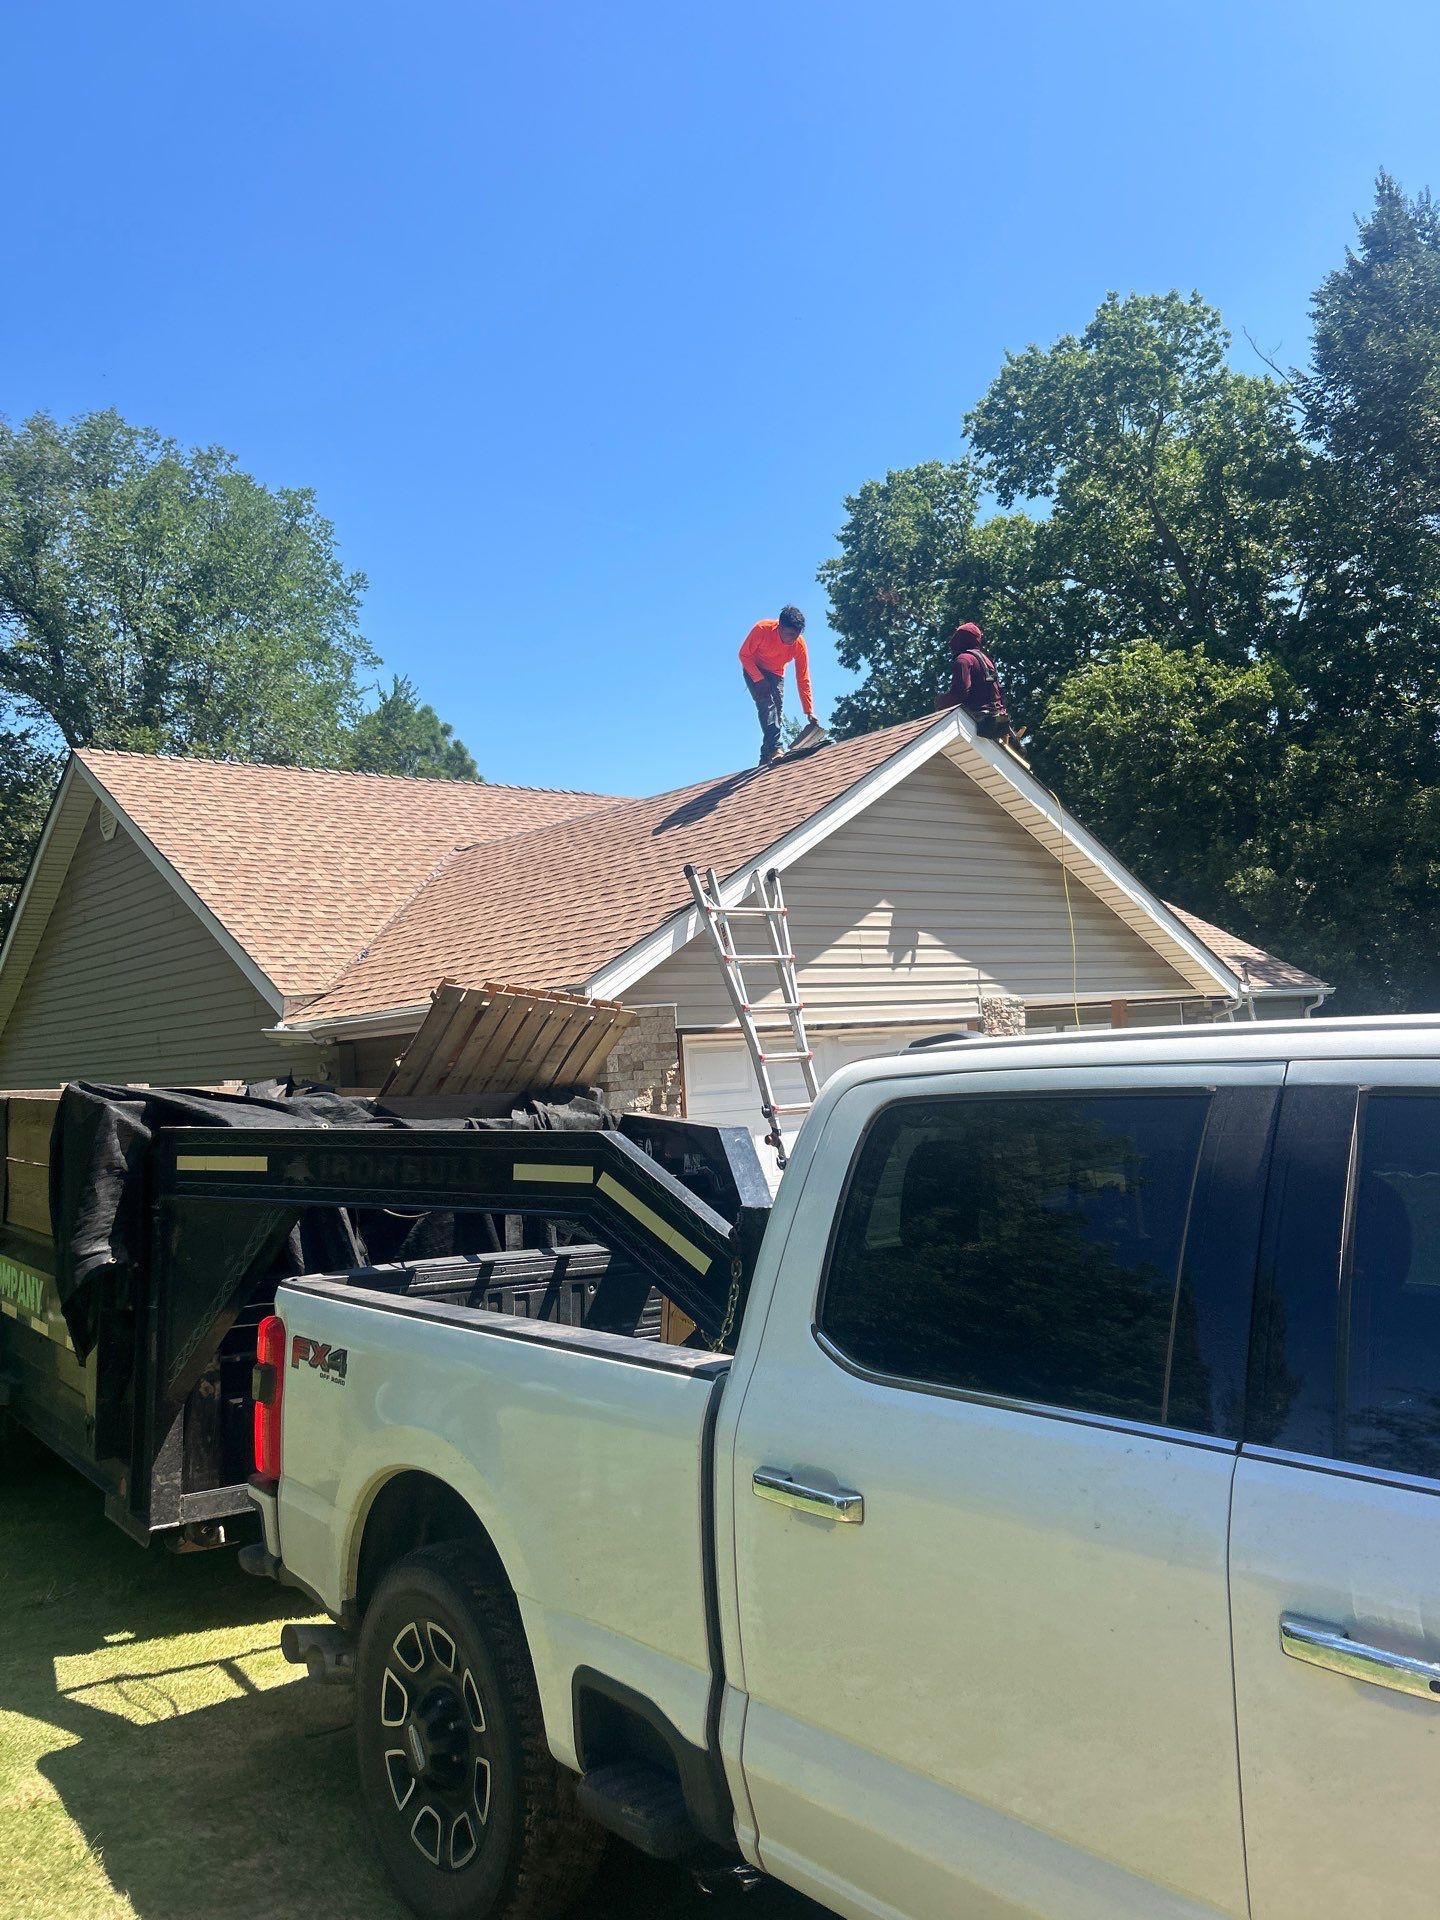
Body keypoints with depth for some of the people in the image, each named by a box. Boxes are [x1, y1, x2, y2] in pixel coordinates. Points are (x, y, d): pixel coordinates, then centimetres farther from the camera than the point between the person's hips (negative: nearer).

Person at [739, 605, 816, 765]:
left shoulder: (799, 644, -23)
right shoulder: (761, 629, -31)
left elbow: (803, 680, -17)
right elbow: (744, 655, -17)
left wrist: (809, 712, -19)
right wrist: (759, 679, -27)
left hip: (776, 674, 4)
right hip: (754, 670, -3)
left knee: (777, 712, -5)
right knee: (766, 705, -25)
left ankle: (766, 758, 0)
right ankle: (775, 748, -38)